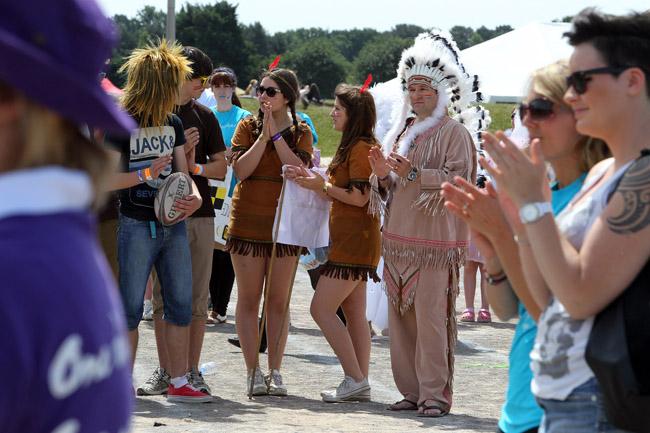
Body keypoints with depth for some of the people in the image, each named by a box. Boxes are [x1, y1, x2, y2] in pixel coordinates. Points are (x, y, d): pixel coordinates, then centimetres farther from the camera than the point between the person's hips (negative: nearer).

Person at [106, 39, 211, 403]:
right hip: (137, 226, -6)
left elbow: (183, 173, 11)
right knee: (132, 307, -2)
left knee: (181, 305, 4)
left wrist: (195, 197, -9)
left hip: (173, 224, 6)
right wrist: (147, 173, -19)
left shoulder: (174, 124, 11)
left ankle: (178, 382, 9)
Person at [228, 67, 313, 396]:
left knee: (279, 302, 3)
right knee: (249, 300, 0)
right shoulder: (247, 127, 3)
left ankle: (275, 372, 8)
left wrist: (276, 135, -14)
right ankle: (253, 372, 4)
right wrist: (264, 135, -14)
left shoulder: (301, 133, 4)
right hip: (248, 223, 0)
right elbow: (240, 170, -10)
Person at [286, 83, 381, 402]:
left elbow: (359, 197, -19)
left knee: (321, 308, -11)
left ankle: (355, 379, -11)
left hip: (354, 241, -11)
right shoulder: (351, 147, 20)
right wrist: (310, 181, 10)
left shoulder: (362, 148, -13)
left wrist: (322, 186, -11)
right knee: (354, 313, 9)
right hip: (350, 241, 11)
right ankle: (361, 384, 9)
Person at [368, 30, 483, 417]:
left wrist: (413, 174, -22)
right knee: (401, 317, 6)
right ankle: (411, 390, 12)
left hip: (434, 240, -7)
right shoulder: (403, 131, 18)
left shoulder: (453, 133, -4)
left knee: (431, 318, -9)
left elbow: (457, 181, -15)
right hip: (399, 238, 7)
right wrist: (383, 174, 1)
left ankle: (435, 393, -5)